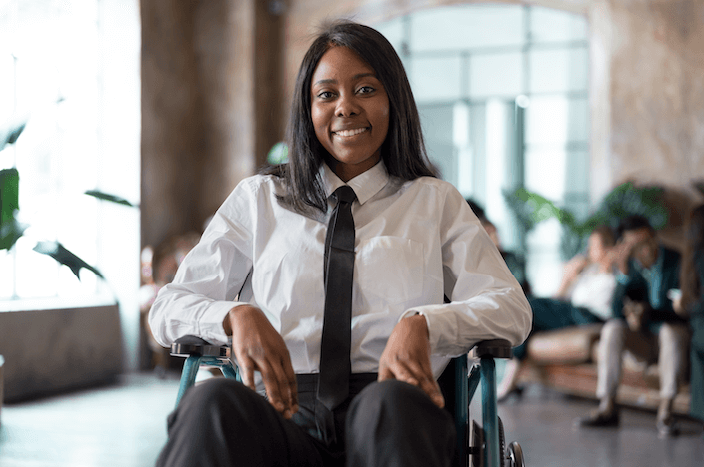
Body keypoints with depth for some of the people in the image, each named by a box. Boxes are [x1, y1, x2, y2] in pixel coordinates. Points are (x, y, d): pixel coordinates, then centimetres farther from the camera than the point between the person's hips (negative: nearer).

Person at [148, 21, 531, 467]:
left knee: (393, 405, -38)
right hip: (285, 413, 1)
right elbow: (168, 308, 14)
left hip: (390, 410, 0)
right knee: (214, 401, -35)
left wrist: (421, 324, -15)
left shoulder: (435, 202, 20)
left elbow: (511, 309, 7)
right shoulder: (258, 200, 21)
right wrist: (237, 315, -10)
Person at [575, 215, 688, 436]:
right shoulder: (629, 266, 0)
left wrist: (649, 312, -30)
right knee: (613, 327, -24)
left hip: (674, 336, -3)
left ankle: (665, 411, -35)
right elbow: (618, 311, -10)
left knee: (671, 330, -36)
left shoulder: (677, 262, -11)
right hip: (643, 340, 3)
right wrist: (623, 274, -23)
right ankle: (607, 408, -27)